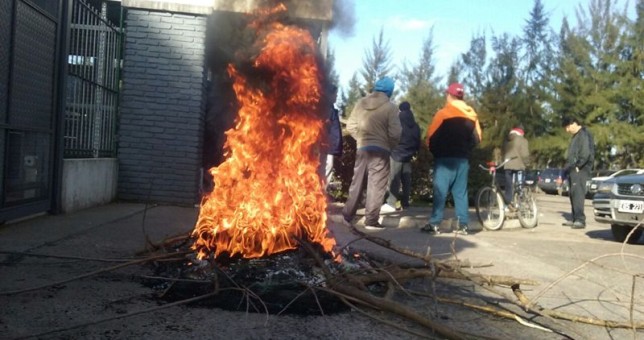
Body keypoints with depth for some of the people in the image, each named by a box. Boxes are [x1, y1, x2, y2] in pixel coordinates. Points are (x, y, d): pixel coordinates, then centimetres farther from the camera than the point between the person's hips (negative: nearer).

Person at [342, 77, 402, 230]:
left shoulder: (361, 103, 4)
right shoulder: (390, 107, -9)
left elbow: (350, 126, 5)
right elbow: (395, 133, -13)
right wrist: (390, 146, 5)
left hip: (362, 148, 5)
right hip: (381, 150, -5)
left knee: (357, 183, 15)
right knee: (376, 186, 1)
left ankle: (348, 214, 20)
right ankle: (371, 220, 2)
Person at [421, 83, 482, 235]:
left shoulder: (443, 113, -8)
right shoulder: (471, 115, 9)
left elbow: (432, 136, -9)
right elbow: (477, 138, 9)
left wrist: (434, 151, 7)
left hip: (445, 159, -5)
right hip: (463, 159, 5)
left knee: (440, 191, -4)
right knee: (461, 192, 8)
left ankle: (434, 223, -7)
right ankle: (462, 225, 7)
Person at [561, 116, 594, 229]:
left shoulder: (584, 134, -8)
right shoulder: (575, 136, 23)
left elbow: (586, 153, -19)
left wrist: (578, 165, -19)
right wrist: (568, 167, 18)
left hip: (579, 170, -10)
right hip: (573, 170, 10)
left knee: (578, 193, -16)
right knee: (573, 194, 9)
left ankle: (580, 220, -21)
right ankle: (575, 219, 14)